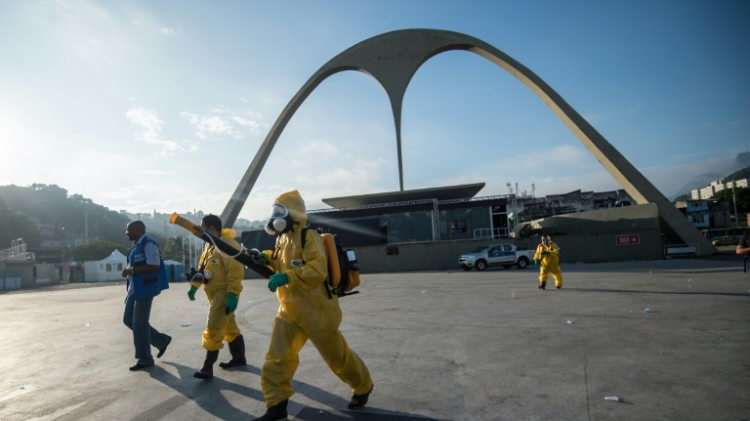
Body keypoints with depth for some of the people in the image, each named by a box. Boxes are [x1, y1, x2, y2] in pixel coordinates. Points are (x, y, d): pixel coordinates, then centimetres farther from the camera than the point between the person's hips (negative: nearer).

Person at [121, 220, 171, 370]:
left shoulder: (148, 244, -15)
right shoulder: (136, 246, 15)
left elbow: (154, 266, -25)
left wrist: (131, 270, -23)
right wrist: (129, 271, 6)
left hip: (145, 288, -10)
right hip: (135, 289, 10)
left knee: (140, 324, -3)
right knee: (128, 319, 15)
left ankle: (144, 359, 12)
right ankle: (162, 340, 23)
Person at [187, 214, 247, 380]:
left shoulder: (227, 244, -19)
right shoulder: (209, 245, 12)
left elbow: (236, 272, -25)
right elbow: (201, 268, 21)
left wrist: (232, 295, -27)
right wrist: (194, 286, 13)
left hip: (224, 293, -10)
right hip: (215, 293, 10)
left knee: (213, 329, -8)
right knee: (229, 327, 18)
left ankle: (208, 367, 1)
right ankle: (239, 358, 30)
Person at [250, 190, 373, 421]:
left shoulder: (308, 237, -19)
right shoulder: (283, 239, 9)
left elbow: (318, 270, -31)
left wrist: (286, 278, -37)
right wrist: (267, 258, 7)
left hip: (316, 311, -8)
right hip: (289, 312, 8)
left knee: (337, 356, 8)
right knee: (276, 356, 2)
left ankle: (363, 386, 33)